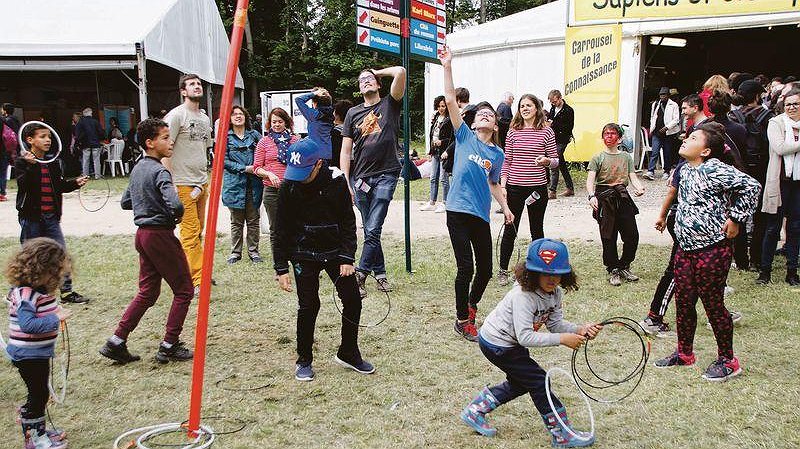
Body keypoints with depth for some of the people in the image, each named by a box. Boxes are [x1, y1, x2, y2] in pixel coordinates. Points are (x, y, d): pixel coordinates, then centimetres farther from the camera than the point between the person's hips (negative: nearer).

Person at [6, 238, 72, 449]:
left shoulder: (40, 291, 6)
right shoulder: (25, 294, -24)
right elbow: (27, 324, -32)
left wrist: (56, 311, 2)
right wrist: (56, 319, -30)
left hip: (39, 353, 10)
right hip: (28, 355, -10)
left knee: (40, 393, 21)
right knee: (38, 394, 0)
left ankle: (37, 430, 36)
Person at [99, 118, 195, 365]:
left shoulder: (137, 169, 11)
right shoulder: (159, 172, -17)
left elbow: (126, 202, 22)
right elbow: (175, 205, -30)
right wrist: (177, 215, -9)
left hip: (142, 233, 9)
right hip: (161, 234, -9)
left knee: (147, 292, 15)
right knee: (183, 290, 4)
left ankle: (116, 342, 13)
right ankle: (169, 346, 7)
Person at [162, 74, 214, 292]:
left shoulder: (205, 118, 17)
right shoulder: (176, 115, -7)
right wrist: (169, 183, -17)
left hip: (201, 183, 8)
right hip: (183, 184, -8)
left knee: (198, 231, 11)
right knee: (190, 231, -7)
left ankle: (190, 272, 21)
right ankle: (197, 279, -4)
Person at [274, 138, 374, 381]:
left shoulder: (336, 181, -9)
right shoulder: (289, 186, -10)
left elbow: (348, 221, -2)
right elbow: (282, 229, -4)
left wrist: (347, 258, -8)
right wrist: (281, 268, -6)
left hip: (335, 252, 2)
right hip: (304, 255, -2)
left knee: (352, 299, 2)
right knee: (308, 306, -4)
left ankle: (348, 353, 21)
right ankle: (304, 360, 15)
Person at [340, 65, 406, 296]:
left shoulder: (390, 104, 6)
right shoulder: (353, 113, 13)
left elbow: (400, 72, -10)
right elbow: (345, 150, 10)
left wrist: (379, 71, 8)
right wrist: (346, 182, 1)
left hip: (385, 175, -3)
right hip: (360, 177, 4)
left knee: (373, 229, -10)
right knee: (370, 230, 9)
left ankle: (359, 275, -5)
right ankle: (380, 272, 20)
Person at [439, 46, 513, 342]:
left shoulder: (497, 154, 11)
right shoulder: (465, 137, 2)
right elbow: (450, 101, -6)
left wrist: (505, 207, 8)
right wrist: (447, 67, -12)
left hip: (481, 216, 4)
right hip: (458, 212, -4)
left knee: (485, 269, 9)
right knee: (466, 268, -5)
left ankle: (471, 305, 38)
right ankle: (462, 321, 11)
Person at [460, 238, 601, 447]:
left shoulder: (555, 292, -6)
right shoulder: (523, 296, -33)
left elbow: (555, 323, -6)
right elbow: (525, 337, -38)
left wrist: (579, 330, -23)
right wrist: (561, 339, -38)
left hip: (511, 342, 10)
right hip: (497, 344, -10)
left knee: (519, 383, 24)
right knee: (538, 381, -6)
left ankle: (475, 411, 36)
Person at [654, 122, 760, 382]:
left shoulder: (713, 170, -18)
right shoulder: (685, 170, 9)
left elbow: (751, 186, -21)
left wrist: (735, 218, -15)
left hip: (712, 250, -8)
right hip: (686, 247, 8)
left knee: (713, 304, 3)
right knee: (683, 302, 14)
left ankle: (727, 361, 21)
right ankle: (684, 353, 30)